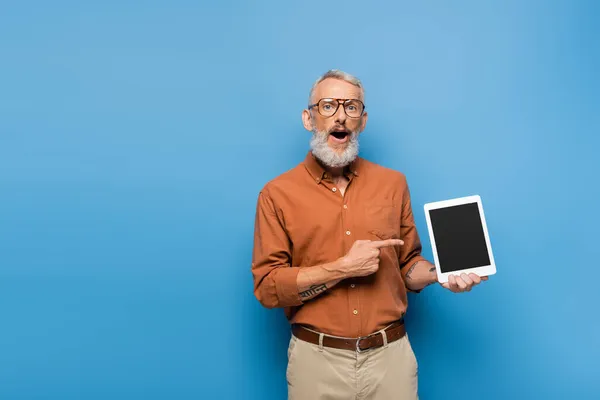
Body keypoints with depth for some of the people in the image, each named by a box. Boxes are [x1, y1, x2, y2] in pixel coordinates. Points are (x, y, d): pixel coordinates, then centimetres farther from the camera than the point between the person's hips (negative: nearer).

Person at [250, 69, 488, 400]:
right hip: (318, 359, -2)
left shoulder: (393, 183, 3)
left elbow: (407, 266, 10)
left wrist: (440, 273, -10)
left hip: (390, 354, 2)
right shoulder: (278, 193, -6)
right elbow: (267, 287, -9)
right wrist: (343, 268, -18)